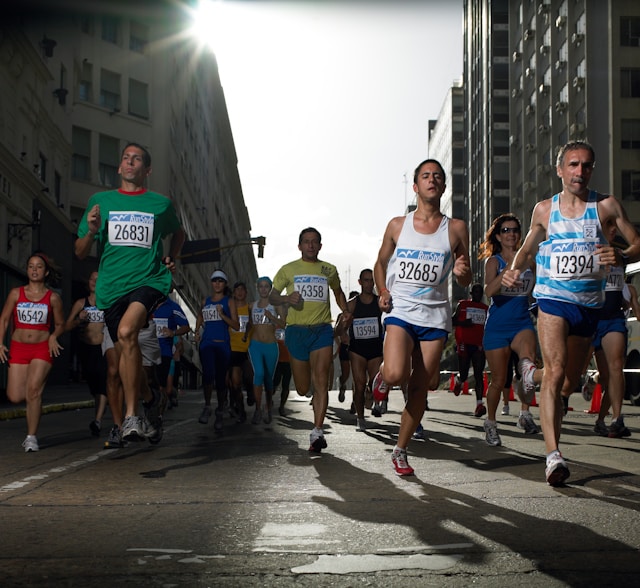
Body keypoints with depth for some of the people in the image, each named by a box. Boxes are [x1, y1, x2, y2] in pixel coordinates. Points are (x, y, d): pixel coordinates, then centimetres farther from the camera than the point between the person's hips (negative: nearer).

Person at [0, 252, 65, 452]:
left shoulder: (53, 297, 4)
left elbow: (60, 324, 12)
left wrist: (53, 337, -8)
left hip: (42, 348, -2)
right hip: (18, 347, 2)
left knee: (33, 390, -18)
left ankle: (31, 437, -9)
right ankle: (35, 399, 31)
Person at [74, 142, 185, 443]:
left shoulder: (161, 203, 9)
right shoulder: (100, 201, 10)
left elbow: (178, 233, 30)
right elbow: (80, 252, 11)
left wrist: (171, 259, 13)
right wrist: (91, 231, -9)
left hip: (150, 280, -3)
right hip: (111, 286, 3)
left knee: (126, 331, -29)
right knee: (122, 350, 8)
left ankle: (131, 415, -27)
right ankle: (129, 416, 30)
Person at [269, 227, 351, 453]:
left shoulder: (329, 270, 12)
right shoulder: (288, 270, 8)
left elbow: (338, 292, 29)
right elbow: (272, 296, 12)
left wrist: (345, 310, 10)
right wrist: (287, 298, -10)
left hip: (322, 330, 0)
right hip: (296, 330, 0)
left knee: (321, 380, -16)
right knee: (302, 389, 4)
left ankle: (317, 432, -19)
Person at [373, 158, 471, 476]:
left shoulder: (456, 229, 6)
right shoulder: (397, 225, 6)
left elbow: (466, 281, 11)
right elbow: (381, 263, 19)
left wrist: (462, 272, -13)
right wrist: (382, 292, 0)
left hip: (435, 316, 1)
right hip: (400, 311, -1)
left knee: (419, 387, 2)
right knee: (396, 375, -24)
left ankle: (400, 450, 18)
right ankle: (383, 375, 13)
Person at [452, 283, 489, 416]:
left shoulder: (486, 309, 16)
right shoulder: (462, 305, 7)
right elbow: (452, 320, 8)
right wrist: (462, 323, -11)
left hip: (479, 345, 2)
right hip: (464, 343, -2)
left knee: (479, 374, -9)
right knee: (463, 374, -1)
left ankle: (479, 403, -17)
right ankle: (458, 381, 37)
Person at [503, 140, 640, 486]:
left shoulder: (607, 206, 1)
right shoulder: (544, 210, 6)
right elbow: (528, 247, 19)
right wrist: (515, 269, -2)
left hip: (589, 304, 2)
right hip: (552, 300, -2)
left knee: (571, 380, 15)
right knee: (556, 373, -19)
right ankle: (553, 456, -25)